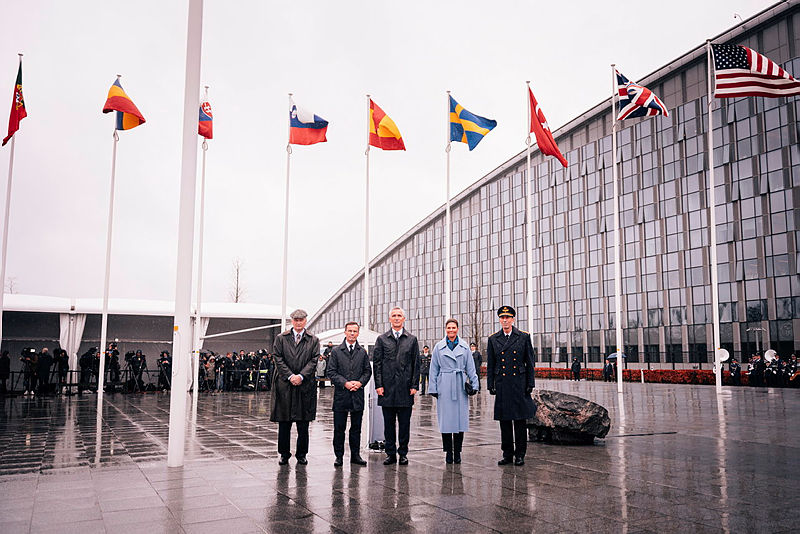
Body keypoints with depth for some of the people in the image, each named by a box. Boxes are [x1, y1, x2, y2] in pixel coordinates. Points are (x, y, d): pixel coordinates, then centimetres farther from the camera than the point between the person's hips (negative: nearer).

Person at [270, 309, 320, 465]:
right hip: (284, 385, 0)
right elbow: (278, 359, 1)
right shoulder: (281, 338, 8)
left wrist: (301, 376, -12)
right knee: (284, 423, 5)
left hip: (305, 385, 0)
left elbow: (313, 361, 1)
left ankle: (301, 455, 16)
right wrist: (290, 376, -11)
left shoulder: (313, 340, 8)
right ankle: (284, 454, 17)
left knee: (303, 424, 4)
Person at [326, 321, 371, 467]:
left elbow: (368, 371, 10)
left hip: (358, 395, 2)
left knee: (356, 427, 9)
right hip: (341, 395, -2)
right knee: (339, 428, 3)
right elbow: (331, 372, -2)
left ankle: (355, 455, 19)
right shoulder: (336, 351, 3)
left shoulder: (363, 352, 10)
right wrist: (345, 383, -13)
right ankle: (339, 456, 13)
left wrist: (360, 382, -9)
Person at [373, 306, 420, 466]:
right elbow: (376, 363, 4)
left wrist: (414, 385, -2)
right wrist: (378, 385, -4)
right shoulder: (382, 339, 6)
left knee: (404, 423, 5)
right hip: (387, 388, 0)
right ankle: (390, 453, 15)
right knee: (389, 423, 6)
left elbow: (416, 364, 5)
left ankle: (403, 453, 16)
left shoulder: (412, 339, 7)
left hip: (405, 388, 0)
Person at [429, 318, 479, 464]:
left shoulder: (465, 346, 8)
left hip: (460, 386, 1)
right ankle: (448, 452, 10)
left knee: (461, 418, 1)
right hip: (444, 387, -1)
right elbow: (434, 369, 8)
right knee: (445, 419, -1)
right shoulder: (438, 347, 6)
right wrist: (433, 388, 4)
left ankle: (457, 452, 13)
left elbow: (470, 367, 11)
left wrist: (474, 384, 4)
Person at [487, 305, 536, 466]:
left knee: (520, 421, 3)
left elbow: (530, 362, 4)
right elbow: (490, 365, 9)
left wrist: (530, 384, -1)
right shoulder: (493, 339, 7)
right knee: (504, 421, 6)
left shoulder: (524, 337, 4)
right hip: (502, 385, 1)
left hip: (520, 384, -1)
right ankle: (507, 454, 16)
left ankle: (520, 455, 13)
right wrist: (491, 385, 3)